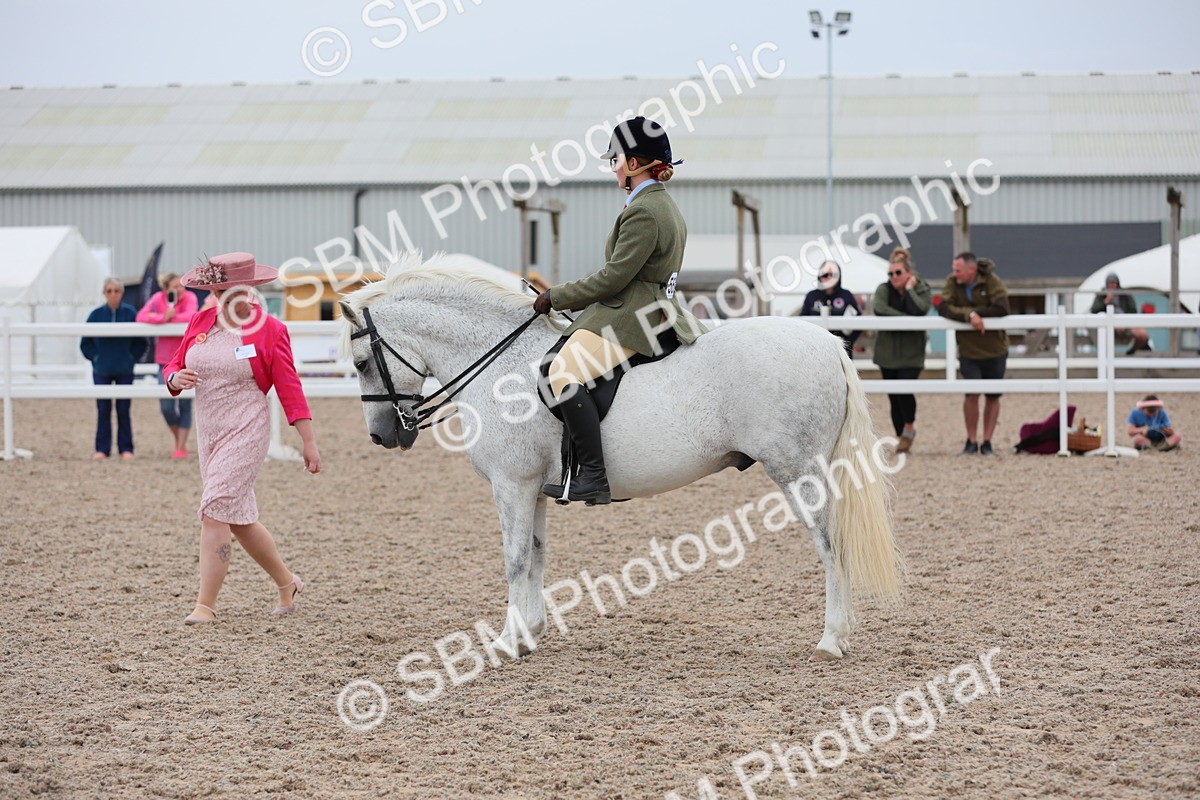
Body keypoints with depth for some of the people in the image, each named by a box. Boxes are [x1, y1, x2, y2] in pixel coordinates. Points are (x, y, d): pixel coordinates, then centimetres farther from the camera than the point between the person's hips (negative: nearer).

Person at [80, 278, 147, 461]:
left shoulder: (130, 313, -3)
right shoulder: (96, 315, -2)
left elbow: (141, 343, 5)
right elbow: (85, 343, 5)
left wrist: (131, 358, -3)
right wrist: (95, 358, -2)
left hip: (124, 371, 0)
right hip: (102, 371, 0)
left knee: (123, 410, 3)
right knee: (103, 410, 3)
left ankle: (126, 449, 9)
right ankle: (102, 449, 8)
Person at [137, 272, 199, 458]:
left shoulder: (189, 298, -10)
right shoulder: (158, 298, -5)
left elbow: (190, 316, -29)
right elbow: (141, 316, -17)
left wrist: (170, 318, -25)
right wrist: (163, 318, -30)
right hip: (165, 360, 2)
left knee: (184, 404, 2)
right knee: (166, 406, -2)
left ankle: (181, 447, 11)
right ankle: (176, 436, 25)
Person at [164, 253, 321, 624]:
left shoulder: (269, 330, -8)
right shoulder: (200, 322, 7)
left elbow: (289, 389, -8)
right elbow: (175, 365, 16)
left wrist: (310, 443, -9)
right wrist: (175, 378, -9)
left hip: (245, 433, -7)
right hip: (208, 432, 7)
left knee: (215, 512, -14)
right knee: (239, 519, 14)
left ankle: (206, 604, -10)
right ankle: (287, 583, 32)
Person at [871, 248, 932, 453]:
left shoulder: (922, 290, -2)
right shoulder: (884, 289, 0)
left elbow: (920, 311, -22)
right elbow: (878, 308, -21)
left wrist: (909, 288, -14)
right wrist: (906, 318, -23)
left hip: (911, 353, -2)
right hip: (887, 353, 2)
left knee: (905, 390, -21)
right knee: (894, 398, 4)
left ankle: (909, 427, 2)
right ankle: (902, 437, 17)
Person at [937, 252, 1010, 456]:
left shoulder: (991, 282, -10)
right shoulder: (952, 283, -5)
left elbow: (1001, 308, -22)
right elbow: (944, 308, -18)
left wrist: (975, 312, -20)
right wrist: (969, 315, -29)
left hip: (995, 349, 0)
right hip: (968, 350, 0)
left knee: (993, 396, 6)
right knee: (972, 394, -10)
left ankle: (987, 442, 16)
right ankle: (971, 441, 3)